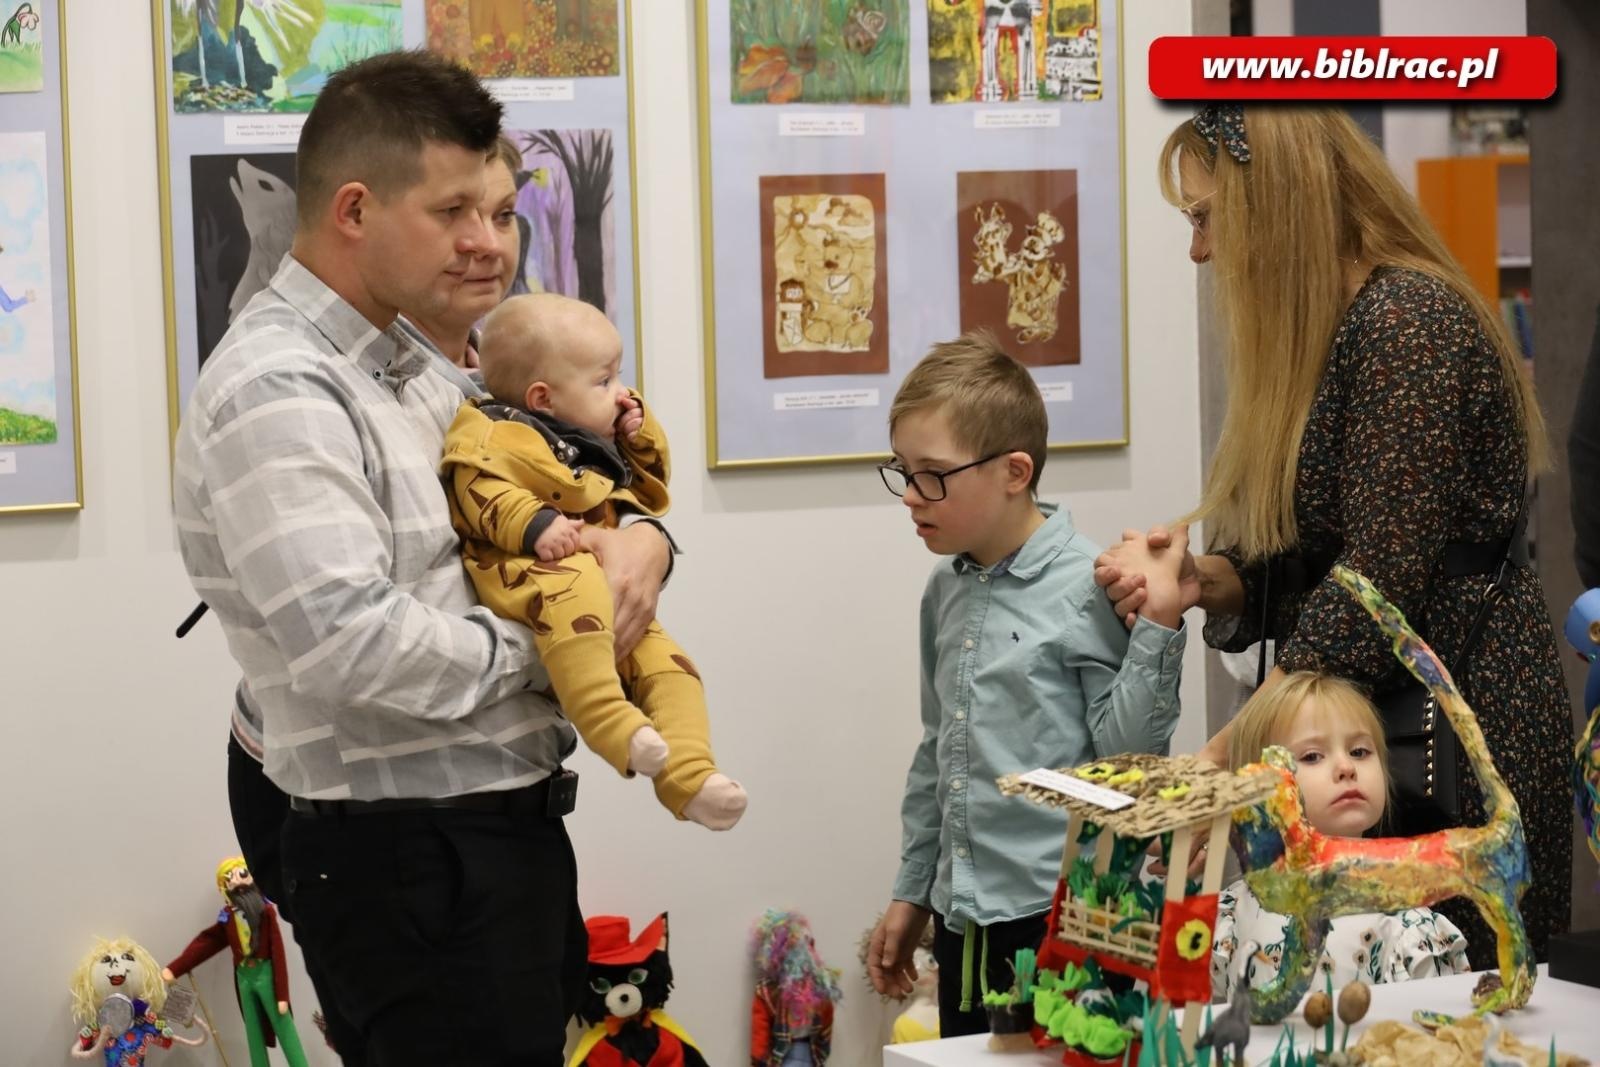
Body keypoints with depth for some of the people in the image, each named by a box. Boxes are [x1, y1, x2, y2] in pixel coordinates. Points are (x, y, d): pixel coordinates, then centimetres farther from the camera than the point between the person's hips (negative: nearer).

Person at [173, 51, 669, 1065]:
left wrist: (643, 541, -1)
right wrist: (540, 646, -13)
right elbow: (353, 647, -28)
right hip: (409, 858, -10)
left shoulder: (412, 373, 14)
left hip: (510, 829, 10)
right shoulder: (275, 392, -17)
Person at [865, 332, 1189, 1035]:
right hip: (963, 918, 7)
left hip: (1060, 919, -7)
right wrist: (911, 894, 21)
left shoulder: (1088, 589, -12)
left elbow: (1126, 753, -14)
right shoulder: (946, 589, 9)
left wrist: (1158, 626, -24)